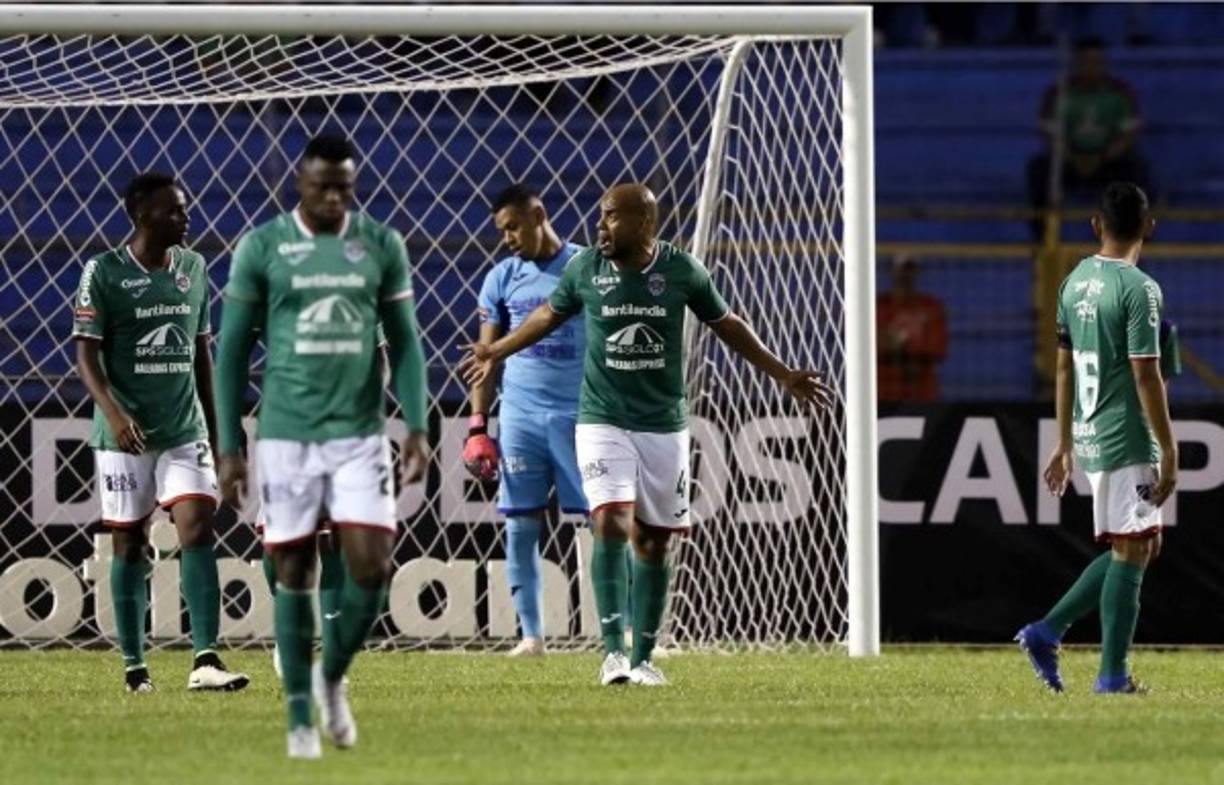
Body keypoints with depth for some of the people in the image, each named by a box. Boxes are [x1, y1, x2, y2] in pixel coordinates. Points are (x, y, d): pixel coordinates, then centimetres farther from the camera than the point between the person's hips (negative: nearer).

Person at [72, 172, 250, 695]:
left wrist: (216, 429, 18)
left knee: (198, 529, -12)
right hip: (124, 435, -3)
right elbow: (86, 353, -9)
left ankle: (205, 661, -18)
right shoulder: (104, 273, -6)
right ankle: (134, 666, 14)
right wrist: (113, 412, -24)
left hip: (185, 430, 3)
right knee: (130, 546, 4)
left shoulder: (192, 268, 10)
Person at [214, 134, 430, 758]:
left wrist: (417, 427, -1)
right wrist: (228, 446, 0)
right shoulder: (261, 248, -2)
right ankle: (300, 717, 11)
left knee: (371, 565, -8)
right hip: (285, 435, -1)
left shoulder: (382, 245, 4)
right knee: (294, 573, 3)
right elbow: (234, 350, 2)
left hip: (359, 433, 1)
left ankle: (332, 677, 18)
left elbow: (404, 340, 8)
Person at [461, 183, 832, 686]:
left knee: (652, 542, 4)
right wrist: (497, 352, 25)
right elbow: (551, 314, 18)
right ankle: (612, 650, -21)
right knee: (611, 524, -18)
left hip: (664, 423, 1)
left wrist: (782, 375, 14)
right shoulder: (584, 268, -2)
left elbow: (726, 325, 11)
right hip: (602, 419, -1)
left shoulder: (681, 270, -3)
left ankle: (642, 659, 13)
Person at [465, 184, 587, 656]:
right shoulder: (503, 278, 8)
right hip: (520, 416, 2)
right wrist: (477, 426, 4)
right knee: (521, 524, 0)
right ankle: (531, 633, 5)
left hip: (580, 415, -2)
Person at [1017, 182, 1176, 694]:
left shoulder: (1075, 283, 10)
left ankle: (1048, 631, 10)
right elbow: (1146, 376, -16)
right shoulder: (1139, 289, -14)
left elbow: (1064, 368, 16)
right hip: (1128, 441, -8)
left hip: (1088, 439, 8)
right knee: (1131, 552, -3)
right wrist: (1169, 453, -12)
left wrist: (1065, 443, 23)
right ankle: (1113, 676, -3)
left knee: (1134, 549, 17)